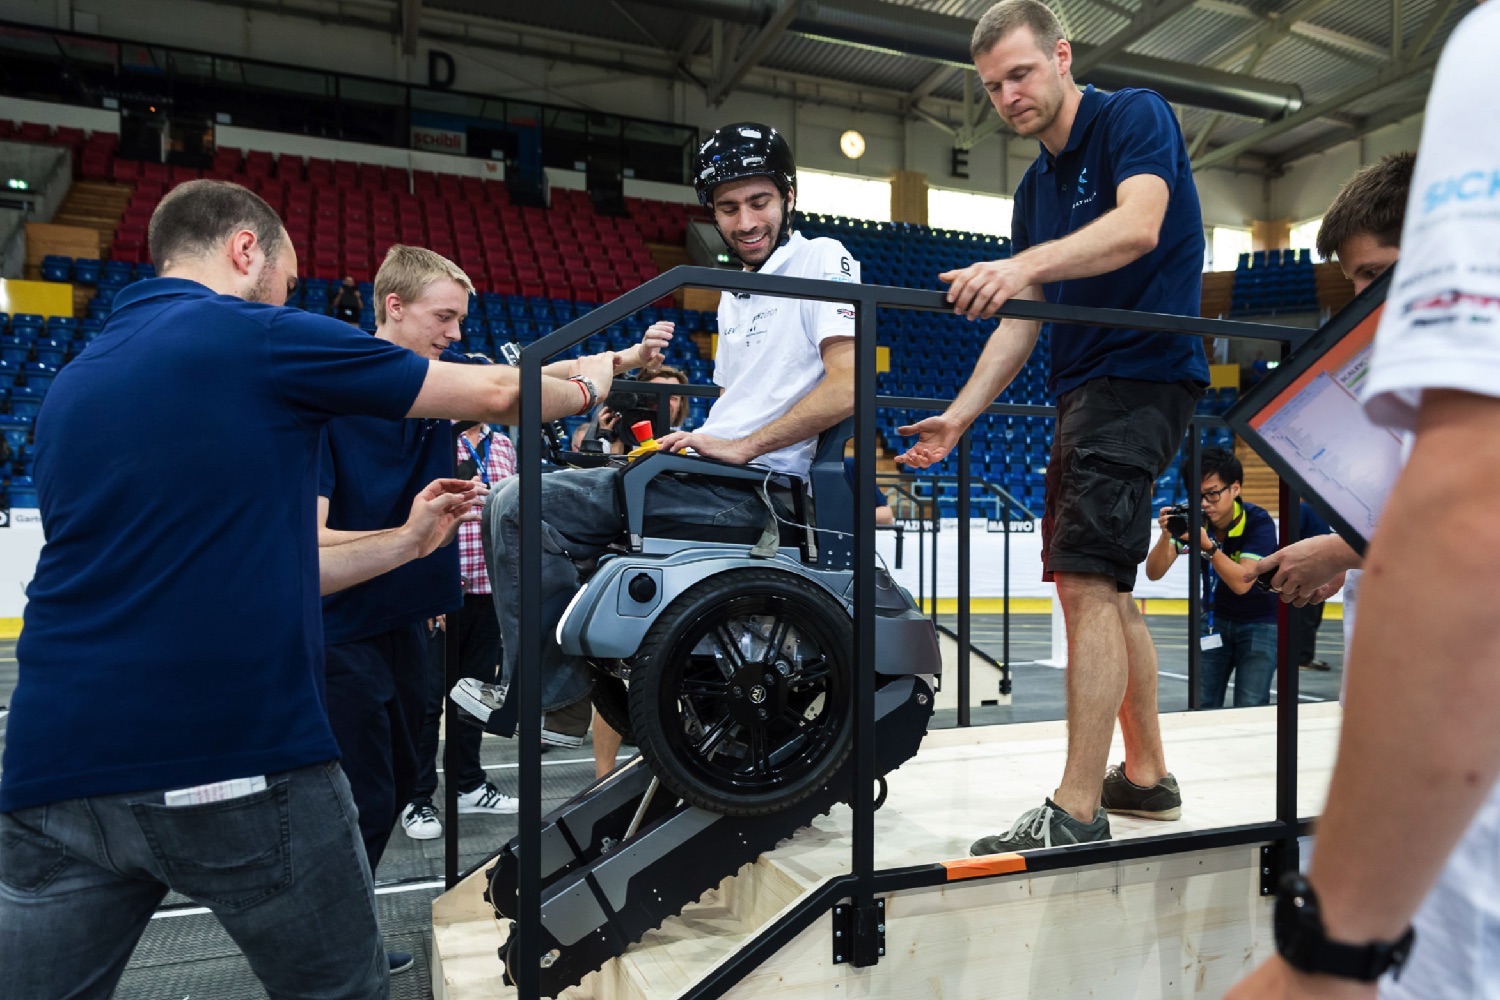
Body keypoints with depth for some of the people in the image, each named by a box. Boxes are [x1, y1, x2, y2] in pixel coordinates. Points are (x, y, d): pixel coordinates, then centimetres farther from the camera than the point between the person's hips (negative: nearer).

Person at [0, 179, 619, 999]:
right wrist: (585, 383, 23)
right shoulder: (261, 337, -4)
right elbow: (492, 393, 3)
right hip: (239, 760, -6)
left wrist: (405, 541, 22)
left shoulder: (72, 384, 16)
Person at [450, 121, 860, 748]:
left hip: (752, 486, -9)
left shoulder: (823, 260, -3)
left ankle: (558, 696, -5)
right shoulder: (734, 293, 24)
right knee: (514, 502, 9)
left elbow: (845, 389, -16)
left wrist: (740, 446, -18)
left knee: (523, 504, -18)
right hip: (716, 478, 10)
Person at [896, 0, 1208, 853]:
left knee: (1087, 582, -16)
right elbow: (1022, 321, 15)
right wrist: (960, 416, 7)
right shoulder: (1037, 187, 19)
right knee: (1105, 588, 12)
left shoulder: (1136, 116, -3)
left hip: (1141, 374, -9)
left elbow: (1139, 224, -24)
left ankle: (1076, 813, -11)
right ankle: (1146, 774, 24)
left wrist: (1025, 264, -39)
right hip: (1087, 388, 9)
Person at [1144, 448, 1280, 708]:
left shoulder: (1258, 522, -23)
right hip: (1215, 618, 3)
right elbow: (1154, 573, -19)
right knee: (1203, 706, -1)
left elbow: (1242, 583, -33)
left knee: (1249, 710, -11)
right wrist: (1165, 535, -36)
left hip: (1260, 621, -3)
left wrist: (1207, 544, -44)